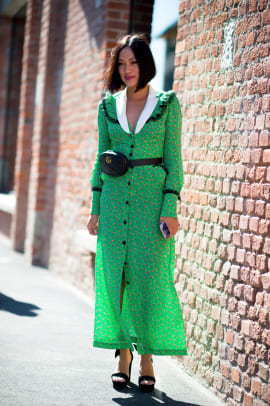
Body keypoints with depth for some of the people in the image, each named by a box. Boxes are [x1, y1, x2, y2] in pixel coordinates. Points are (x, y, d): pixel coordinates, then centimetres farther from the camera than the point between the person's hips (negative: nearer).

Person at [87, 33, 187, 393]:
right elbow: (101, 160, 13)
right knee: (114, 278, 1)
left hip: (152, 199, -3)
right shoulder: (108, 106, 10)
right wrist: (95, 208, 7)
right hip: (115, 199, 3)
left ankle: (147, 360, 7)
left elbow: (174, 160, -1)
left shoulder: (167, 103, 2)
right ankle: (123, 358, 12)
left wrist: (170, 208, -9)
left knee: (150, 279, -5)